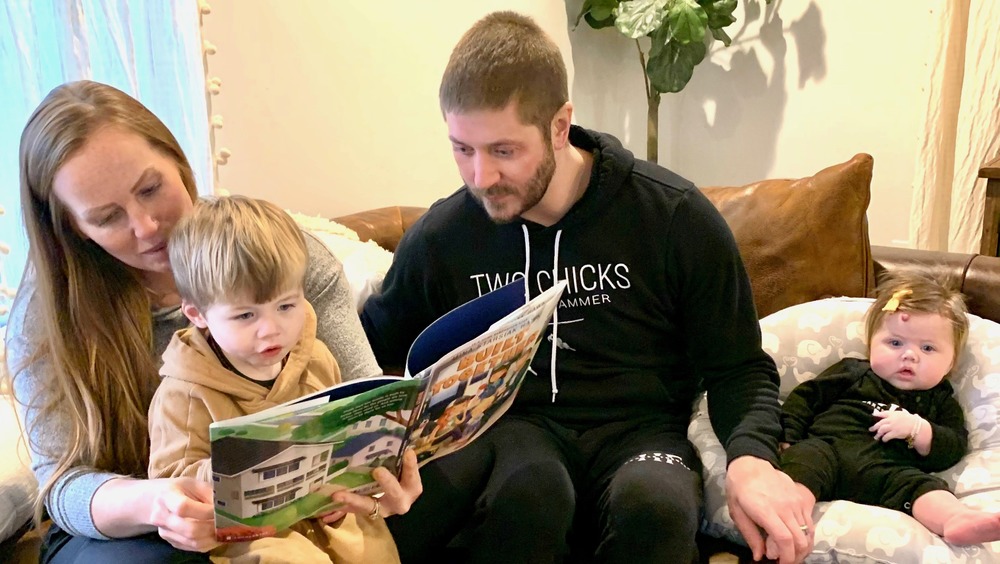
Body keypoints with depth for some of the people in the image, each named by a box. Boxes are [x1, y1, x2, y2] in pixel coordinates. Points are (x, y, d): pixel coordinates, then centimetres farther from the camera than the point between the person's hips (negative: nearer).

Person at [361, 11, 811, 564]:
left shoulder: (675, 216, -8)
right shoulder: (441, 236, -1)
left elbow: (738, 366, 0)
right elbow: (373, 341, 16)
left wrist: (751, 456, -21)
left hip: (640, 428, 0)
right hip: (515, 425, 1)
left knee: (653, 504, -36)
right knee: (531, 485, -36)